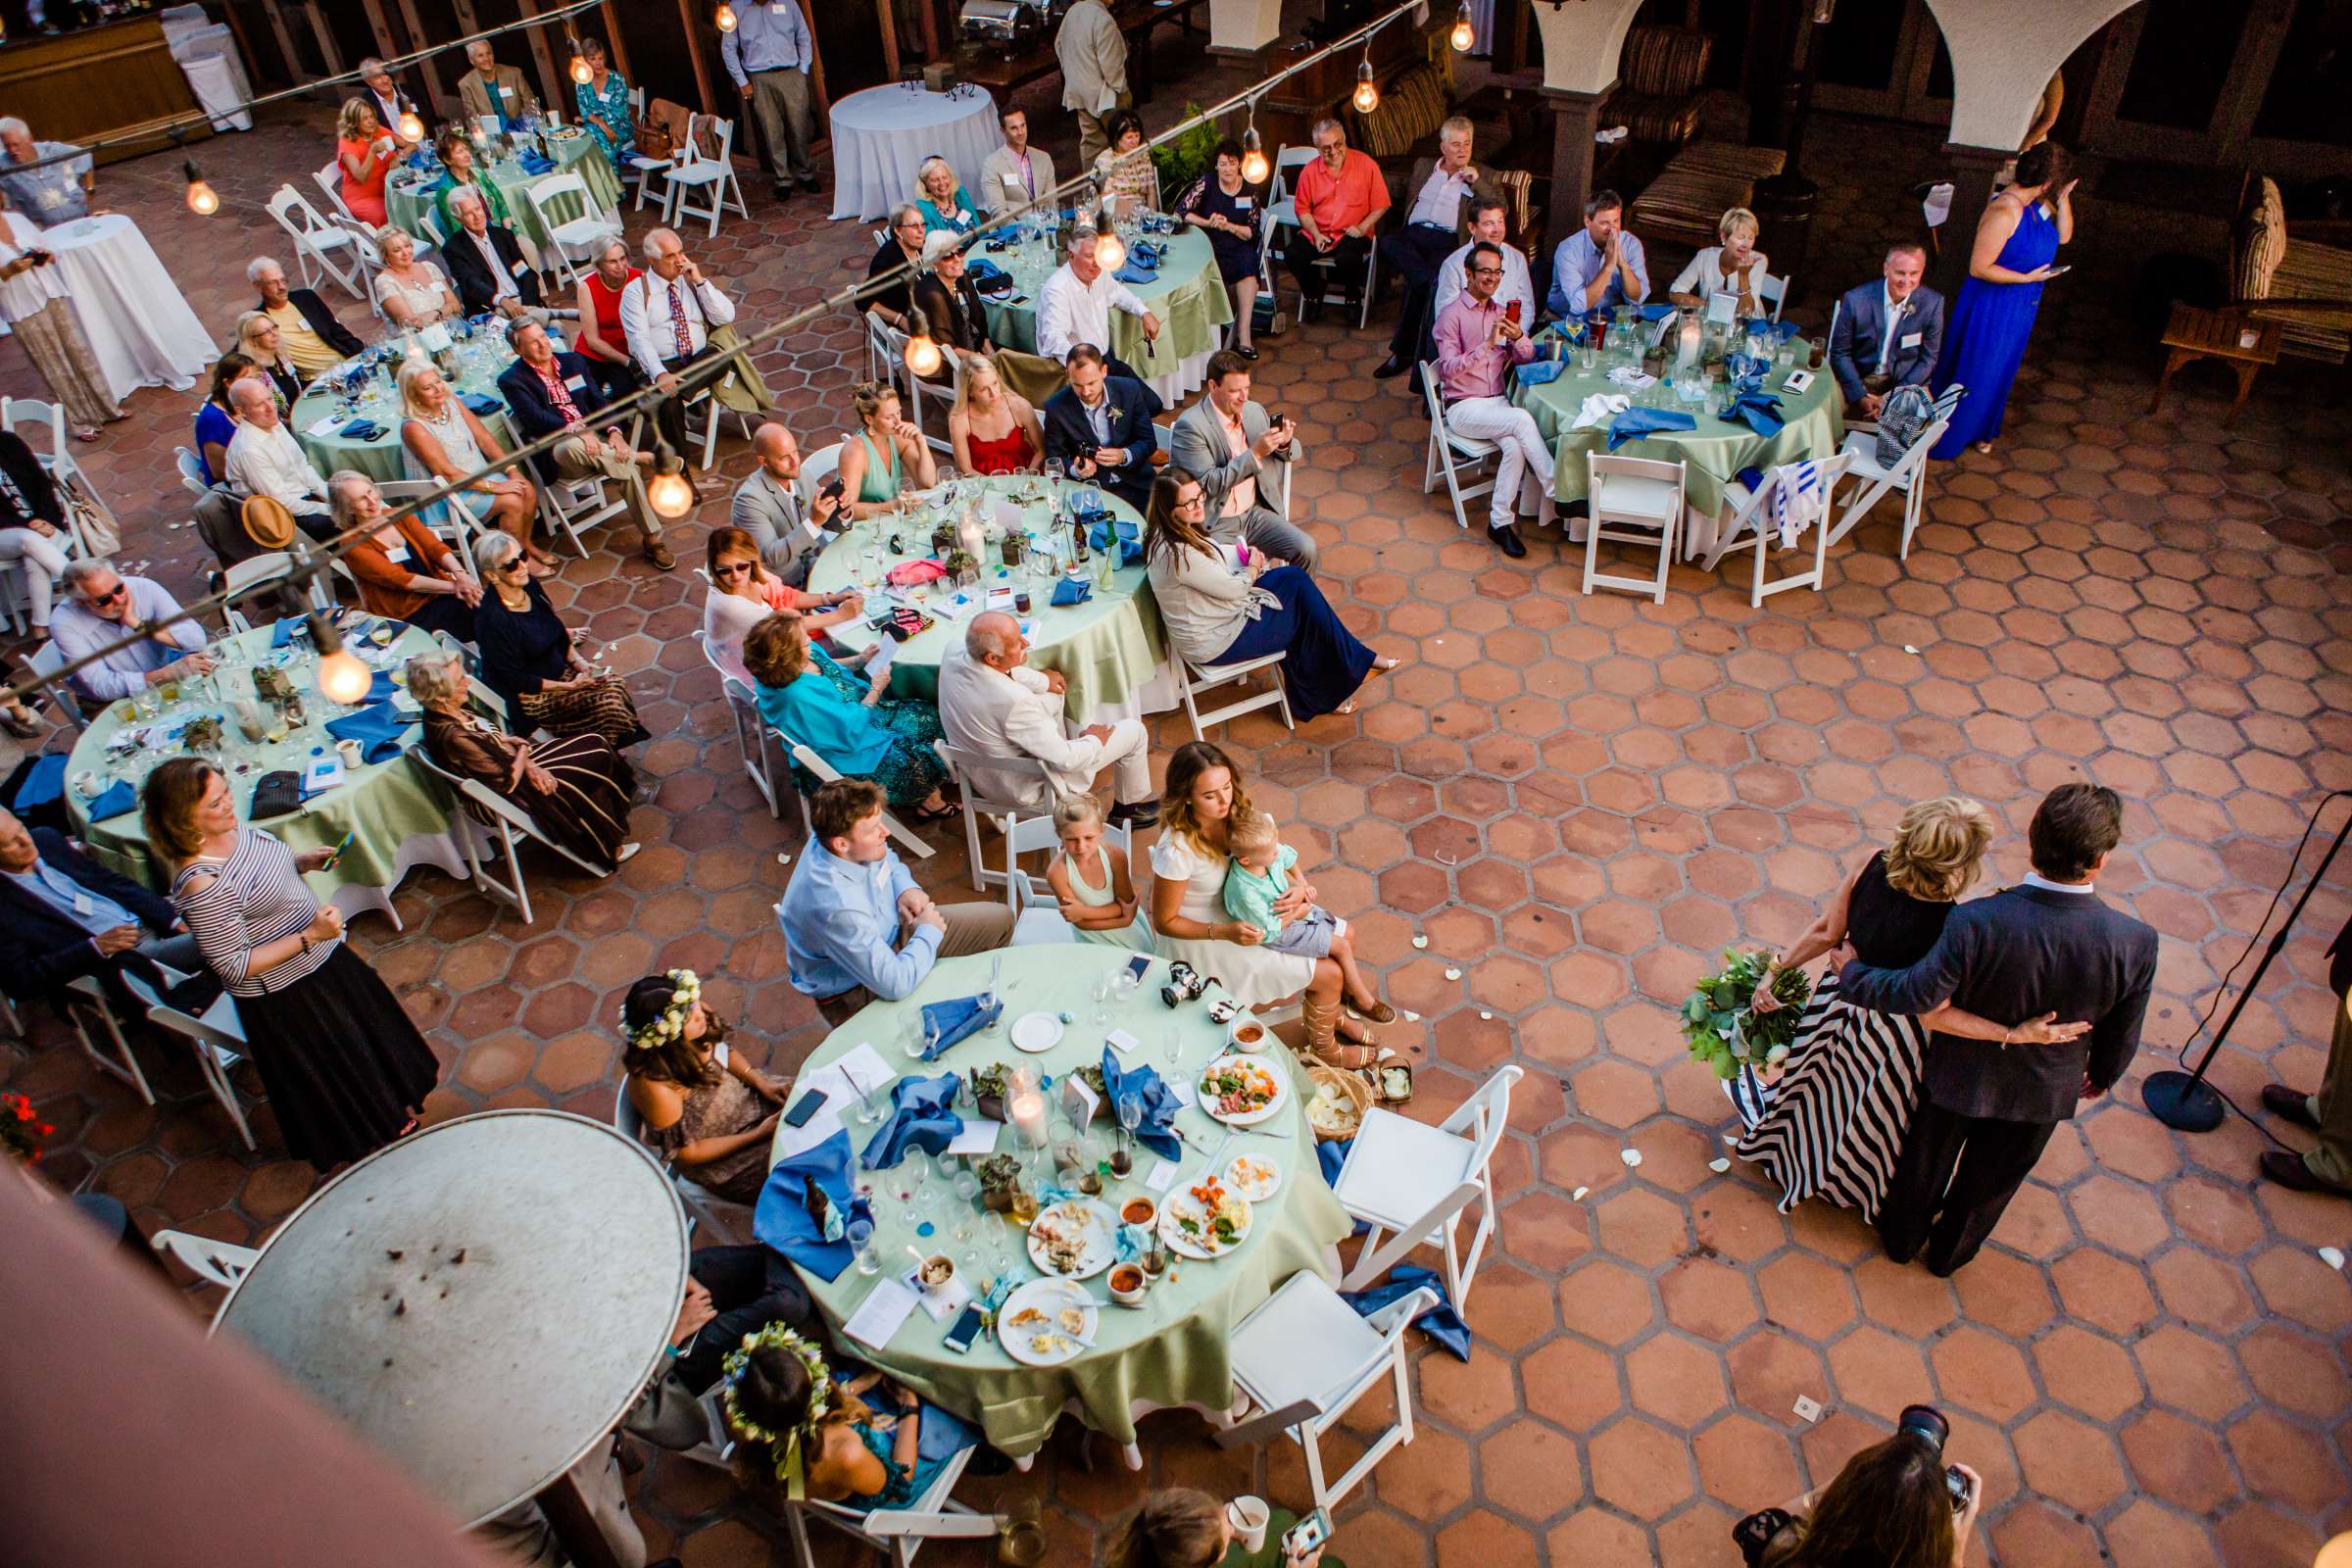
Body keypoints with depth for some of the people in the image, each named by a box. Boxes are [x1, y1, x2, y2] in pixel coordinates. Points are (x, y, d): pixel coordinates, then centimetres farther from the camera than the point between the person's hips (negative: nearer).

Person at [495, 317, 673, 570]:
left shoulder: (573, 361, 16)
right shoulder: (511, 380, 0)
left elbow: (598, 400, 10)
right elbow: (537, 418, -14)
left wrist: (613, 431, -10)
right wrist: (577, 431, -31)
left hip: (593, 436, 4)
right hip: (557, 451, -4)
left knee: (626, 467, -26)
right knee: (574, 447, -40)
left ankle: (651, 538, -13)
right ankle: (637, 457, -17)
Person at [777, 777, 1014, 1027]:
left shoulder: (838, 833, -16)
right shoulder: (837, 907, -41)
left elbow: (888, 859, 11)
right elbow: (895, 984, -36)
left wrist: (905, 887, -9)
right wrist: (929, 931, -20)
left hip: (890, 930, 8)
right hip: (856, 991, -8)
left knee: (999, 920, 8)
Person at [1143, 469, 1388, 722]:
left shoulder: (1166, 533, -2)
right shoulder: (1178, 554, -32)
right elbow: (1233, 588, -21)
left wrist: (1249, 561, 1)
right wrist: (1253, 568, 0)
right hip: (1216, 643, -9)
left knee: (1296, 577, 5)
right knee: (1308, 612, 2)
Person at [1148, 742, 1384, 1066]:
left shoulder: (1233, 811, -15)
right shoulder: (1176, 851, -34)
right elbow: (1164, 921, -21)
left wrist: (1300, 886, -18)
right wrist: (1225, 932, -30)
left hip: (1241, 912, 7)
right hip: (1205, 938, -7)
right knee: (1329, 974, -5)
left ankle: (1330, 1013, 36)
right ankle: (1324, 1049, 24)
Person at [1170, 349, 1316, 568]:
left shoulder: (1255, 411, 7)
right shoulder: (1190, 425, -14)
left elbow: (1294, 454, 17)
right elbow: (1208, 483, -19)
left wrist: (1285, 442, -8)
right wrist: (1255, 453, -23)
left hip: (1254, 513, 6)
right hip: (1213, 525, -6)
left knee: (1306, 550, -13)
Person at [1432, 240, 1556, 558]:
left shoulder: (1501, 313, 15)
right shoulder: (1451, 315, -4)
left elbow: (1527, 357, 11)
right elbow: (1449, 368, -14)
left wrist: (1519, 337, -12)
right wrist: (1487, 345, -25)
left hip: (1498, 402, 5)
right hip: (1463, 407, -5)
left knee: (1515, 447, -27)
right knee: (1522, 419, -30)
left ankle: (1501, 522, -19)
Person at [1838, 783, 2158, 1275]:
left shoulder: (1976, 922, -38)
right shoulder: (2135, 942, -27)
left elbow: (1915, 995, -31)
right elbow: (2120, 1036, -11)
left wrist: (1852, 971, -11)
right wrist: (2100, 1076, 11)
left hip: (1958, 1078, -2)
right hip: (2042, 1092, 2)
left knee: (1926, 1165, 28)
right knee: (1987, 1182, 30)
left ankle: (1902, 1238, 54)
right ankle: (1949, 1253, 55)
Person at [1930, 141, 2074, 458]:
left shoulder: (2039, 202, -3)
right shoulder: (2004, 213, -29)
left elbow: (2063, 235, 6)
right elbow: (1979, 267, -28)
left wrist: (2064, 199, -8)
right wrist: (2027, 278, -21)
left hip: (2021, 305, 9)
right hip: (1992, 306, -9)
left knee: (1999, 369, 22)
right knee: (1971, 370, 6)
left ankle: (1977, 429, 41)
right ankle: (1945, 438, 23)